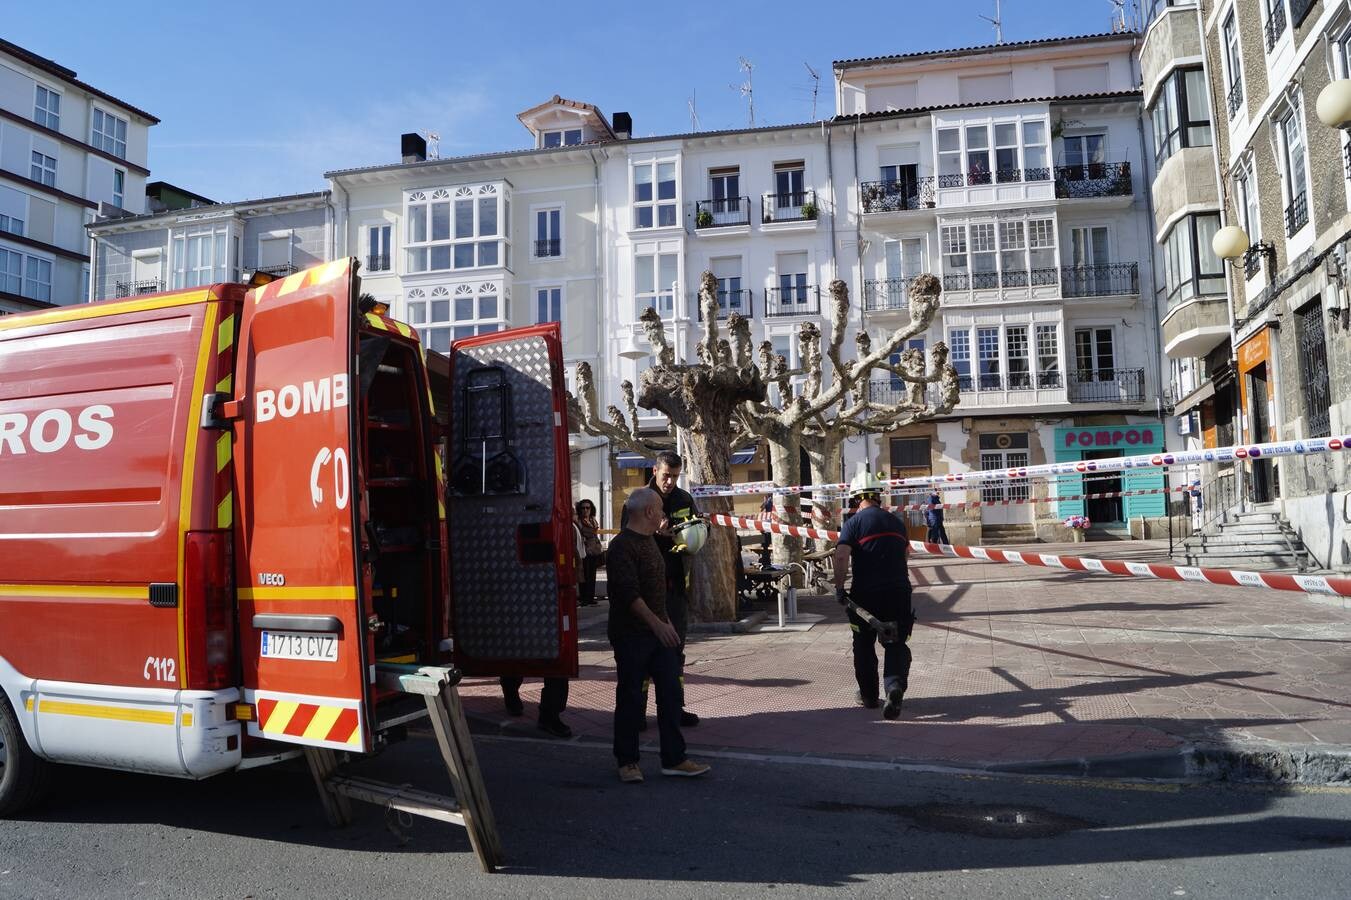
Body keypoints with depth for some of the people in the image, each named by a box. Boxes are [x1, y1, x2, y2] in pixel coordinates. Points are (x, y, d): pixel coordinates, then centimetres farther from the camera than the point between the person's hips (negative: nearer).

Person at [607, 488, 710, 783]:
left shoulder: (649, 540, 14)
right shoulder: (622, 546, -16)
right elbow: (629, 593, -24)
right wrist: (657, 624, -28)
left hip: (658, 631, 9)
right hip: (631, 634, -9)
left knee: (670, 692, 7)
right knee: (631, 698, 2)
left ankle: (674, 758, 14)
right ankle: (627, 761, 15)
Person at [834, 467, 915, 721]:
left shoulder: (854, 523, -6)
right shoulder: (896, 522, 10)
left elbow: (841, 557, -19)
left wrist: (839, 588, -13)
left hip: (866, 594, -3)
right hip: (898, 591, 3)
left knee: (864, 645, 14)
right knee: (896, 643, 7)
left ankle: (869, 695, 23)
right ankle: (895, 683, -18)